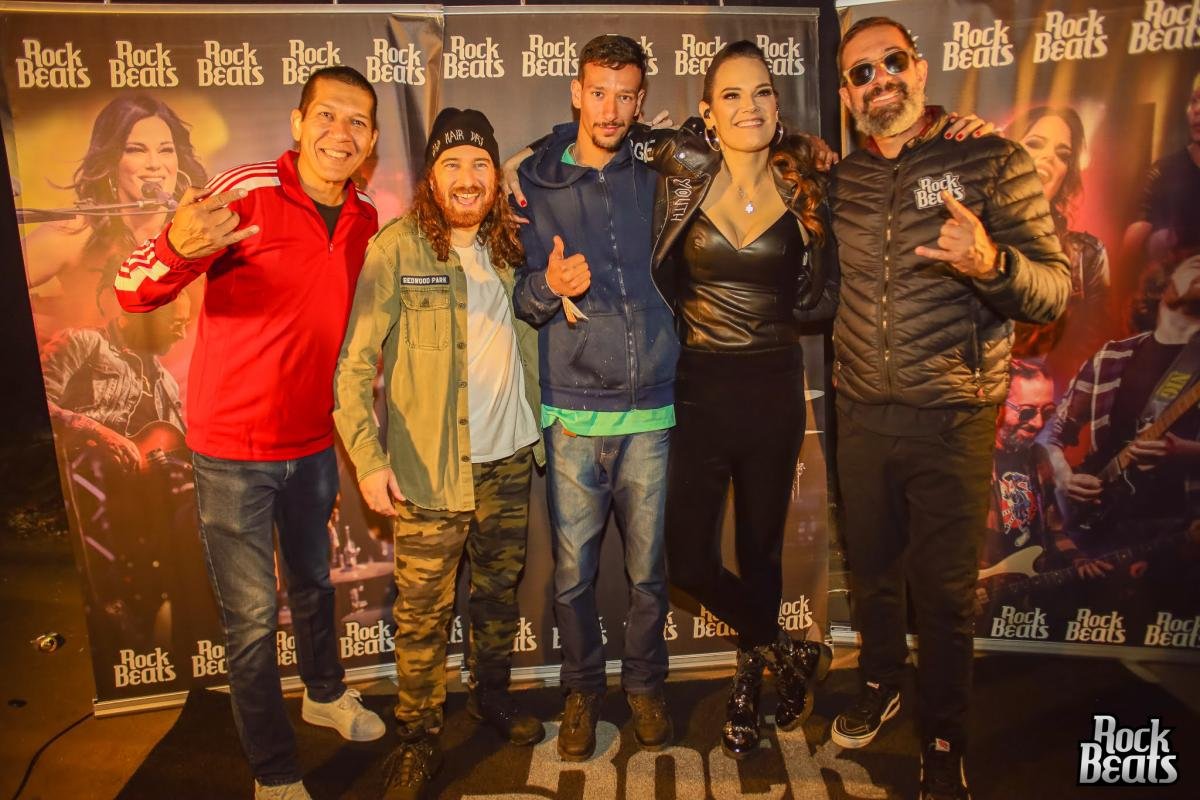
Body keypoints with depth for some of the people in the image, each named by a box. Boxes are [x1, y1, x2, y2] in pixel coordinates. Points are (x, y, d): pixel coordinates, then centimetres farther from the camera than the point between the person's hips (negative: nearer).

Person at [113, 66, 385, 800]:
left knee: (314, 581, 24)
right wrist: (176, 249, -45)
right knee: (252, 618, 5)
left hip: (313, 442, 5)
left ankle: (326, 693, 49)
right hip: (233, 447, -5)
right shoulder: (247, 193, -17)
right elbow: (133, 292, -23)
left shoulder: (365, 220, 0)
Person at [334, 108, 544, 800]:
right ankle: (420, 738, 27)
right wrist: (369, 458, -17)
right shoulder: (397, 248, -9)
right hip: (430, 471, -4)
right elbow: (353, 363, -11)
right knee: (424, 613, 5)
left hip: (510, 462, 5)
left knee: (501, 591, 19)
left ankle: (493, 695, 42)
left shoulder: (512, 246, 8)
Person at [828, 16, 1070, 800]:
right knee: (871, 570, 19)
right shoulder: (843, 179, 7)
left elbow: (1055, 291, -11)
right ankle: (881, 684, 44)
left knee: (945, 590, 8)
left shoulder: (993, 161, -6)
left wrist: (991, 263, -30)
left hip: (953, 423, -4)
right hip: (863, 417, 4)